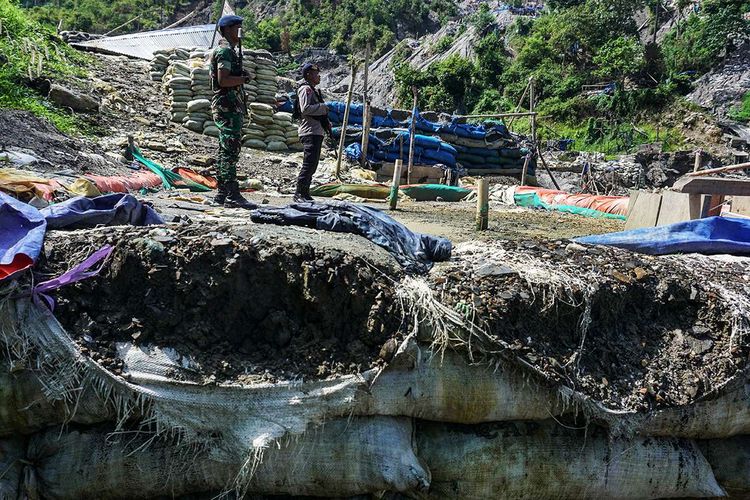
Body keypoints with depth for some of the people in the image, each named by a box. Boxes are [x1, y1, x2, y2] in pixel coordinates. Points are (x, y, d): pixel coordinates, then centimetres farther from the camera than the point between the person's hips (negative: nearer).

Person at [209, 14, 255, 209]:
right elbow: (223, 80, -21)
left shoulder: (229, 51, 22)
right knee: (231, 151, -13)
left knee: (225, 151, 11)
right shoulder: (225, 51, -10)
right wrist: (243, 78, -9)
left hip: (230, 107, 11)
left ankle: (222, 193, 15)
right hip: (228, 107, -11)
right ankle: (233, 194, -15)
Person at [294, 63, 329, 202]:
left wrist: (326, 122, 14)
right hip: (310, 132, -10)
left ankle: (305, 193, 17)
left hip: (317, 132, 10)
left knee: (312, 165, 12)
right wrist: (323, 107, -14)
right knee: (309, 164, -13)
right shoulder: (305, 89, -8)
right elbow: (305, 108, -22)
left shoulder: (314, 90, 22)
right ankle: (299, 193, -9)